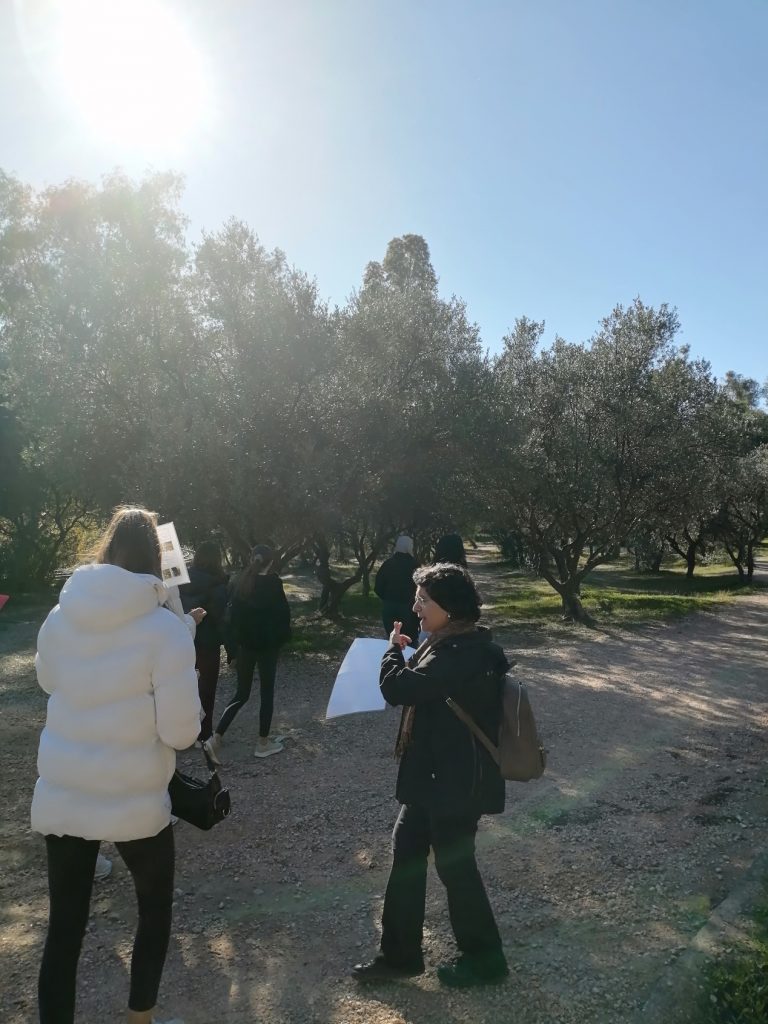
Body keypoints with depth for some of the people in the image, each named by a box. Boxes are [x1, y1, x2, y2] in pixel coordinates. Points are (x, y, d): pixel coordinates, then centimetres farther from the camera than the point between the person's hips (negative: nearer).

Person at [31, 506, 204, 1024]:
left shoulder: (59, 617, -6)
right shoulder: (165, 629, -20)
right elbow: (182, 731, -17)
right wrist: (180, 664, -1)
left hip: (60, 797, 4)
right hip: (135, 803, -3)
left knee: (64, 925, 17)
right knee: (156, 907, 22)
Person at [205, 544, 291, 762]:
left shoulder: (242, 581, 3)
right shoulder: (272, 583, -12)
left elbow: (233, 613, 6)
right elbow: (282, 612, -10)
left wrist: (233, 643, 11)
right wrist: (283, 637, 5)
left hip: (244, 644, 5)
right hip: (267, 645, -5)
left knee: (242, 693, 12)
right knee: (267, 692, 9)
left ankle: (216, 738, 0)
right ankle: (263, 743, 17)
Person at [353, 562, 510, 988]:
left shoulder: (461, 653, -28)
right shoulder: (455, 643, 5)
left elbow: (398, 688, -30)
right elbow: (423, 690, 20)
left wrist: (394, 648, -12)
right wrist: (408, 654, 2)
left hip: (456, 780, -10)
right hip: (434, 773, 10)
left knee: (454, 864, 9)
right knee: (406, 852, 16)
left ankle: (484, 959, 32)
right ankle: (400, 954, 33)